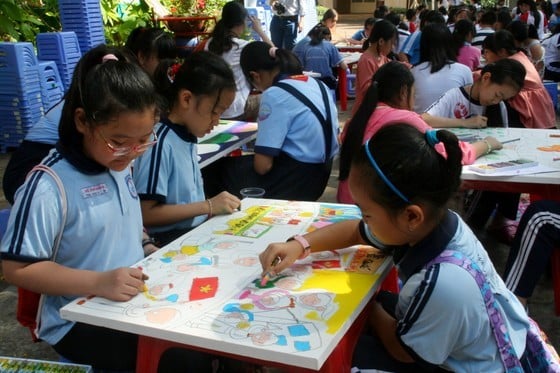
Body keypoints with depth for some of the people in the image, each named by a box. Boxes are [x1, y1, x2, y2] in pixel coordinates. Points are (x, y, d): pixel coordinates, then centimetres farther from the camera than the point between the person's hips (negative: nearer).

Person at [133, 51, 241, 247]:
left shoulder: (188, 136, 9)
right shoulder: (160, 142, -16)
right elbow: (145, 213, -19)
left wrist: (217, 207, 2)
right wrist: (208, 206, -17)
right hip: (169, 241, -8)